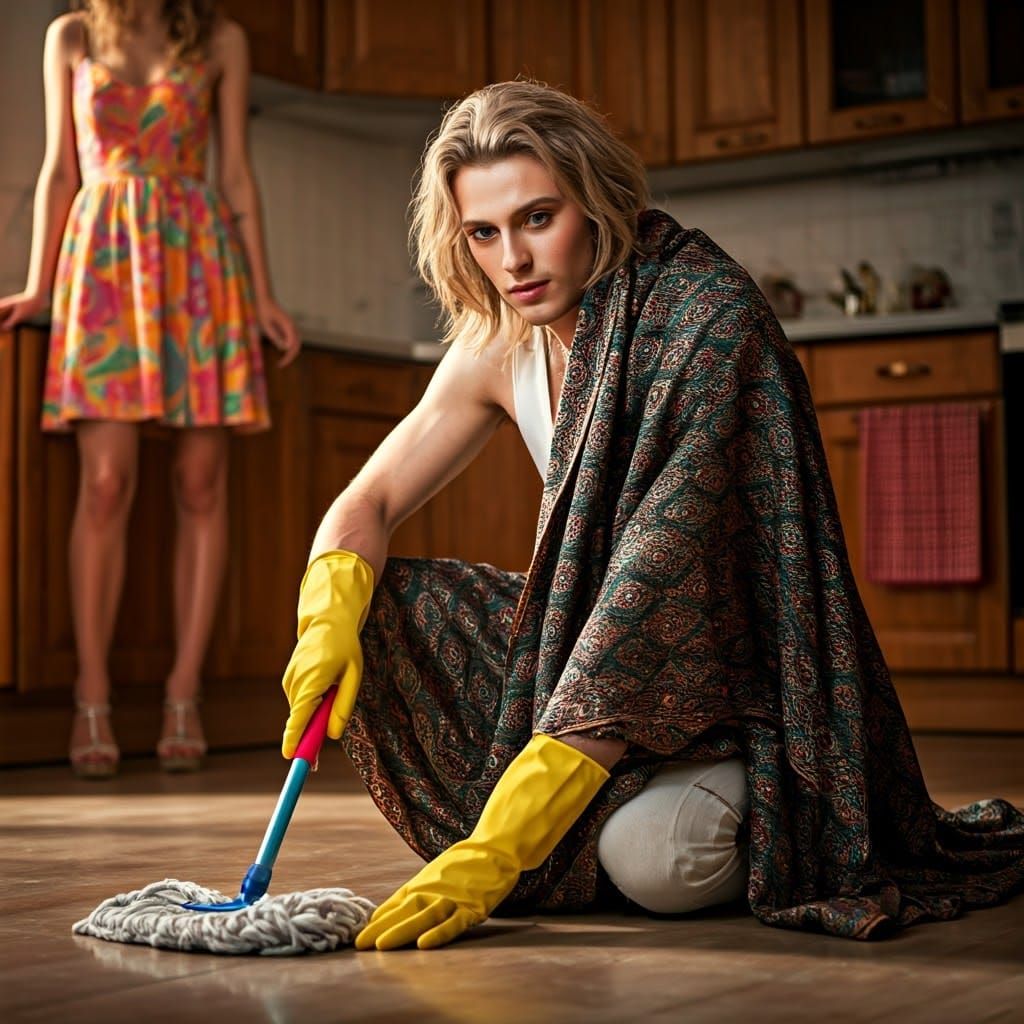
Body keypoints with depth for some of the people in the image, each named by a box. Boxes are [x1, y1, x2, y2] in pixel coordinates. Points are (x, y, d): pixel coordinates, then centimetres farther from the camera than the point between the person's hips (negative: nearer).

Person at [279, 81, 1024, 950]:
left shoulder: (710, 315, -24)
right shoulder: (498, 346, -2)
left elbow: (662, 570, -32)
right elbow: (368, 504, 5)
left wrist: (501, 847, -37)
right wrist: (330, 618, -23)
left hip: (739, 673, -6)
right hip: (591, 644, 6)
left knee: (649, 855, -35)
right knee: (376, 610, -10)